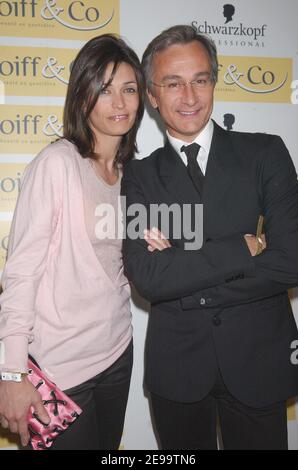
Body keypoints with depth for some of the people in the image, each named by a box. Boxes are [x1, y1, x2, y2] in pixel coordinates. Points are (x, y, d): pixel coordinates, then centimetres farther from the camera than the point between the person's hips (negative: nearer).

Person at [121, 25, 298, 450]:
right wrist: (244, 248, -17)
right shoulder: (139, 176, -2)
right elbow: (148, 279, -14)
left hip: (259, 359, 0)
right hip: (176, 364, 1)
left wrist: (183, 270, -14)